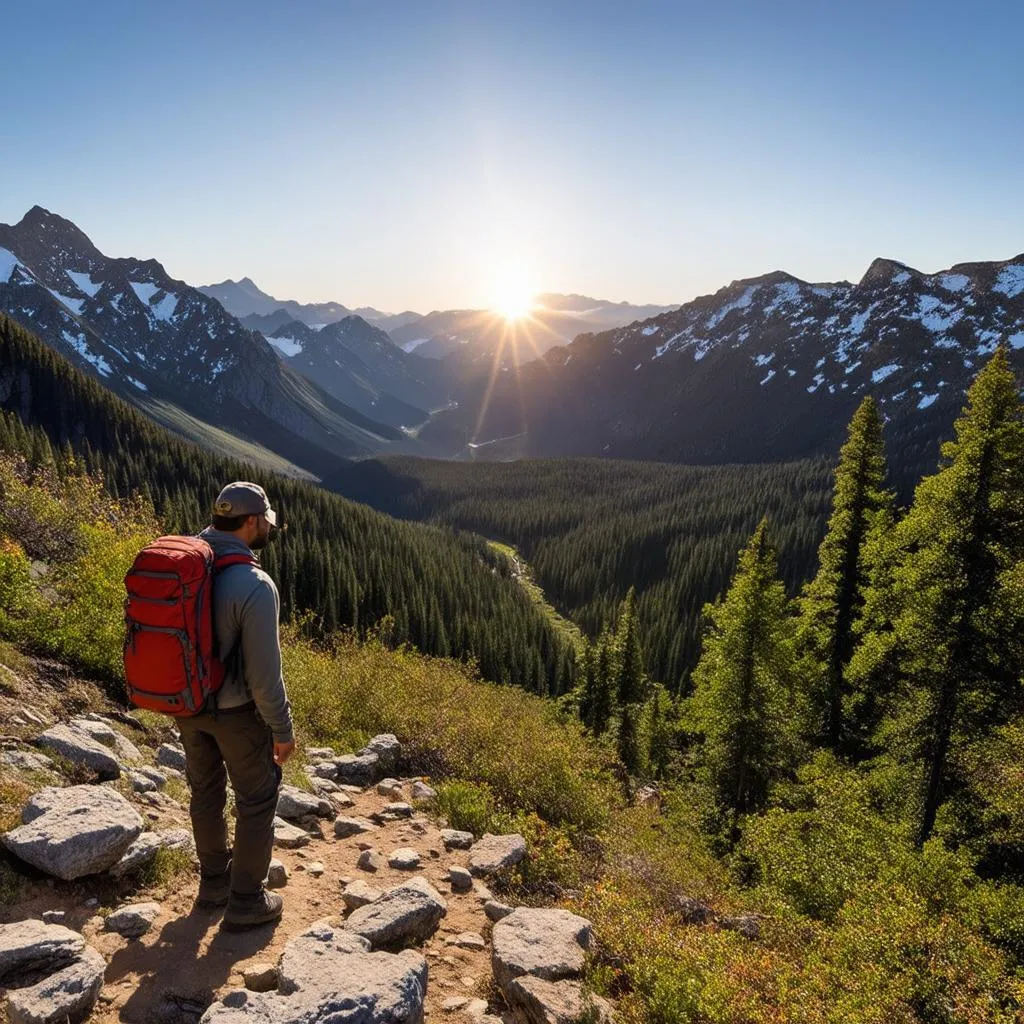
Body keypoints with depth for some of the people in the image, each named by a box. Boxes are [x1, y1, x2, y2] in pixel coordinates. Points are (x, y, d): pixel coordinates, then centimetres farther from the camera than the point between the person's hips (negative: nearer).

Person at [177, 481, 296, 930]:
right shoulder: (255, 586, -29)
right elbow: (264, 672, -24)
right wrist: (282, 730, -11)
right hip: (236, 710, -6)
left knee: (206, 790, 24)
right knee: (257, 799, 14)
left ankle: (214, 879, 43)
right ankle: (246, 901, 26)